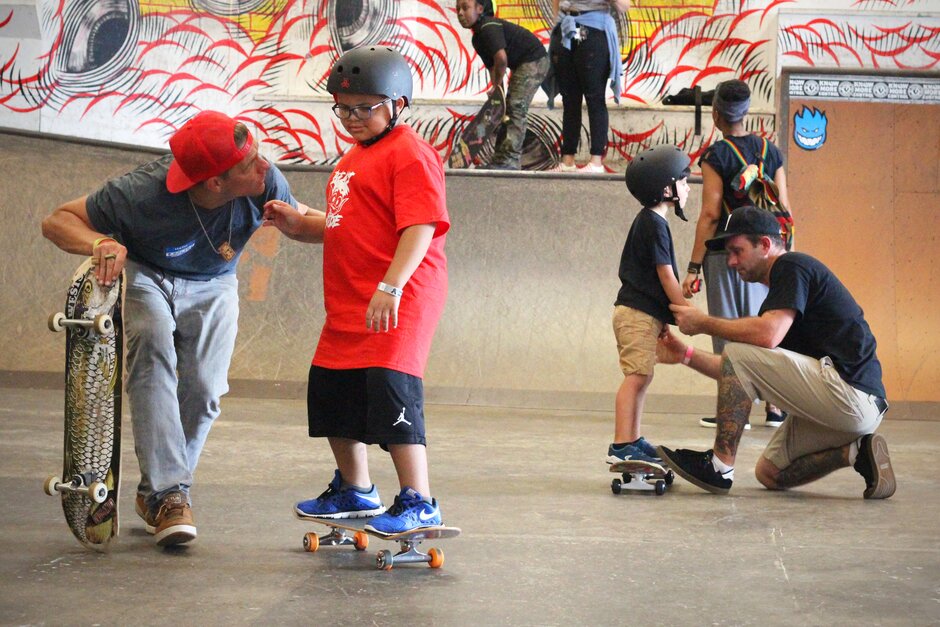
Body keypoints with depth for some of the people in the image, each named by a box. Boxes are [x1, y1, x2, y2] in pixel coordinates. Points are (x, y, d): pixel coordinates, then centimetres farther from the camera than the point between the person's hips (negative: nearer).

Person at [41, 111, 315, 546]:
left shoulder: (265, 181, -29)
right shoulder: (143, 193, -36)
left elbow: (301, 219, -6)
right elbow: (57, 220, -28)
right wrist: (100, 243, -48)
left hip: (212, 286, 3)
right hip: (146, 276, -3)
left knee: (203, 390, -11)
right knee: (153, 344, -32)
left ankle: (156, 492, 13)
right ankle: (167, 493, -31)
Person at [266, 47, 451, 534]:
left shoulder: (409, 152, -10)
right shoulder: (353, 157, 21)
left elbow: (420, 228, -20)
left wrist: (391, 286, -30)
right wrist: (298, 227, 12)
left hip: (398, 302, -10)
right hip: (347, 308, 10)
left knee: (390, 393, -16)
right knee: (331, 393, 16)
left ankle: (419, 504, -8)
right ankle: (354, 491, 34)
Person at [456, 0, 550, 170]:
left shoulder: (489, 28, -24)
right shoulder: (477, 39, 8)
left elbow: (501, 58, -38)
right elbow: (492, 67, 9)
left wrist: (497, 84, -22)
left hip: (534, 60, -11)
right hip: (521, 65, 11)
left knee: (515, 108, -15)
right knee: (507, 109, 13)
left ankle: (510, 160, -14)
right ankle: (501, 158, 19)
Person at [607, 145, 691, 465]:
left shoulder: (648, 220, 18)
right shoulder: (654, 224, -14)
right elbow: (665, 275, -15)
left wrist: (667, 317, 22)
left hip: (643, 311, 11)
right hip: (639, 313, -11)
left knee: (641, 376, 14)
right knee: (637, 375, -14)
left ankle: (633, 440, 20)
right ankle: (621, 446, -18)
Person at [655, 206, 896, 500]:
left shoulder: (792, 266, -6)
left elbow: (768, 335, -23)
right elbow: (740, 374, 22)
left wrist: (704, 323, -10)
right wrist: (687, 355, 17)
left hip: (851, 394, -11)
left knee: (738, 353, -13)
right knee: (769, 473, 18)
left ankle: (719, 466, -12)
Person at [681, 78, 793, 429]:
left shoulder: (715, 156, -7)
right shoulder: (770, 151, 7)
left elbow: (710, 214, -12)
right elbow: (784, 210, 6)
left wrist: (693, 268, -9)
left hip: (725, 250, -5)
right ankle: (774, 407, 15)